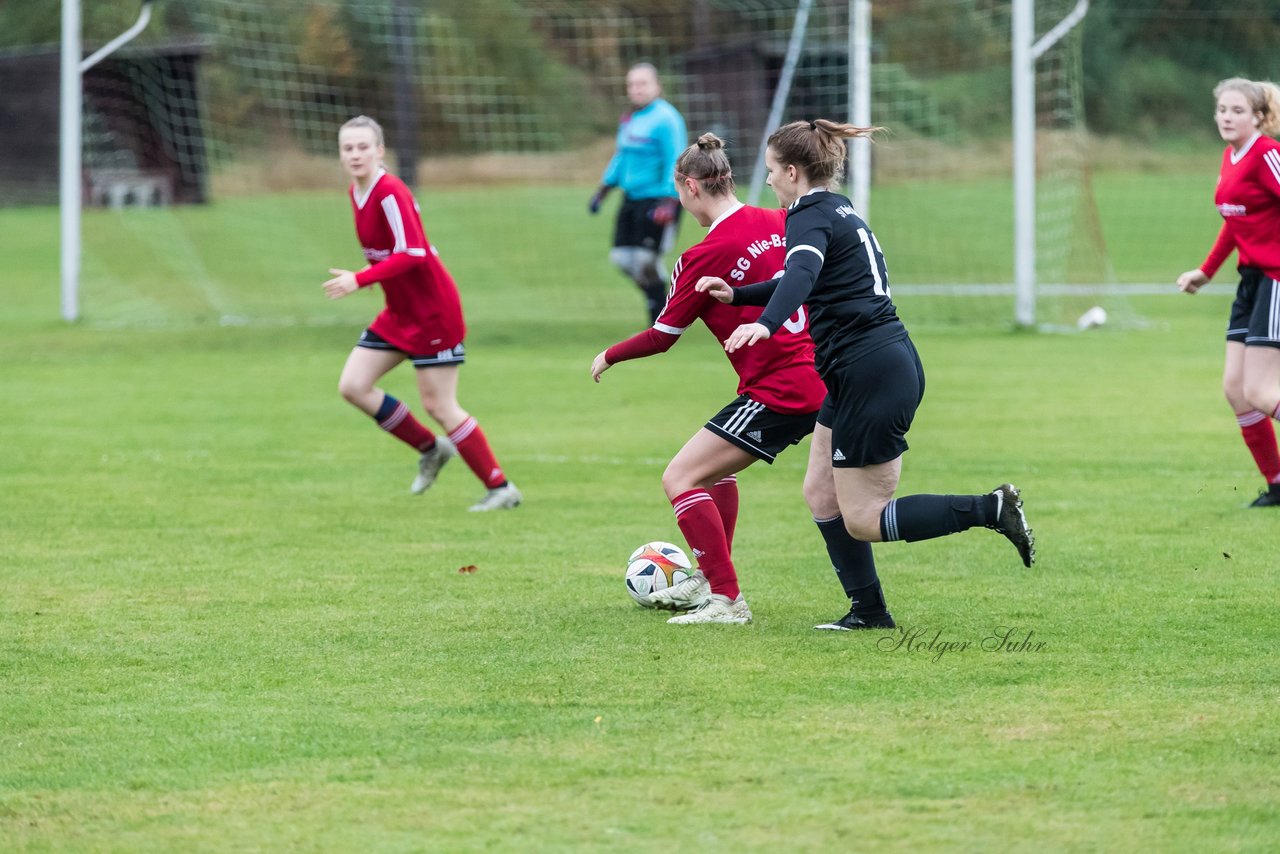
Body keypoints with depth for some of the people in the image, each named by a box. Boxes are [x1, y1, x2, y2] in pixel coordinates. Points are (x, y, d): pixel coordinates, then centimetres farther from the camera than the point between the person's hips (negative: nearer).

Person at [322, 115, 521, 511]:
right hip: (399, 312, 9)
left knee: (438, 405, -6)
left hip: (432, 311, -9)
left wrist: (360, 280, -34)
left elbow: (412, 254, -30)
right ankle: (430, 448, 18)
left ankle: (500, 488, 6)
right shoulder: (357, 193, 6)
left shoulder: (391, 194, -21)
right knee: (353, 386, 2)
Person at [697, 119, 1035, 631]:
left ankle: (990, 510, -11)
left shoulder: (811, 217, -12)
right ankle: (868, 611, 15)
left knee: (862, 521, -4)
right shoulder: (839, 211, 18)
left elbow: (802, 274, -35)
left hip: (872, 376, -10)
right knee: (821, 493, 14)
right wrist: (736, 296, 28)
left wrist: (764, 325, -51)